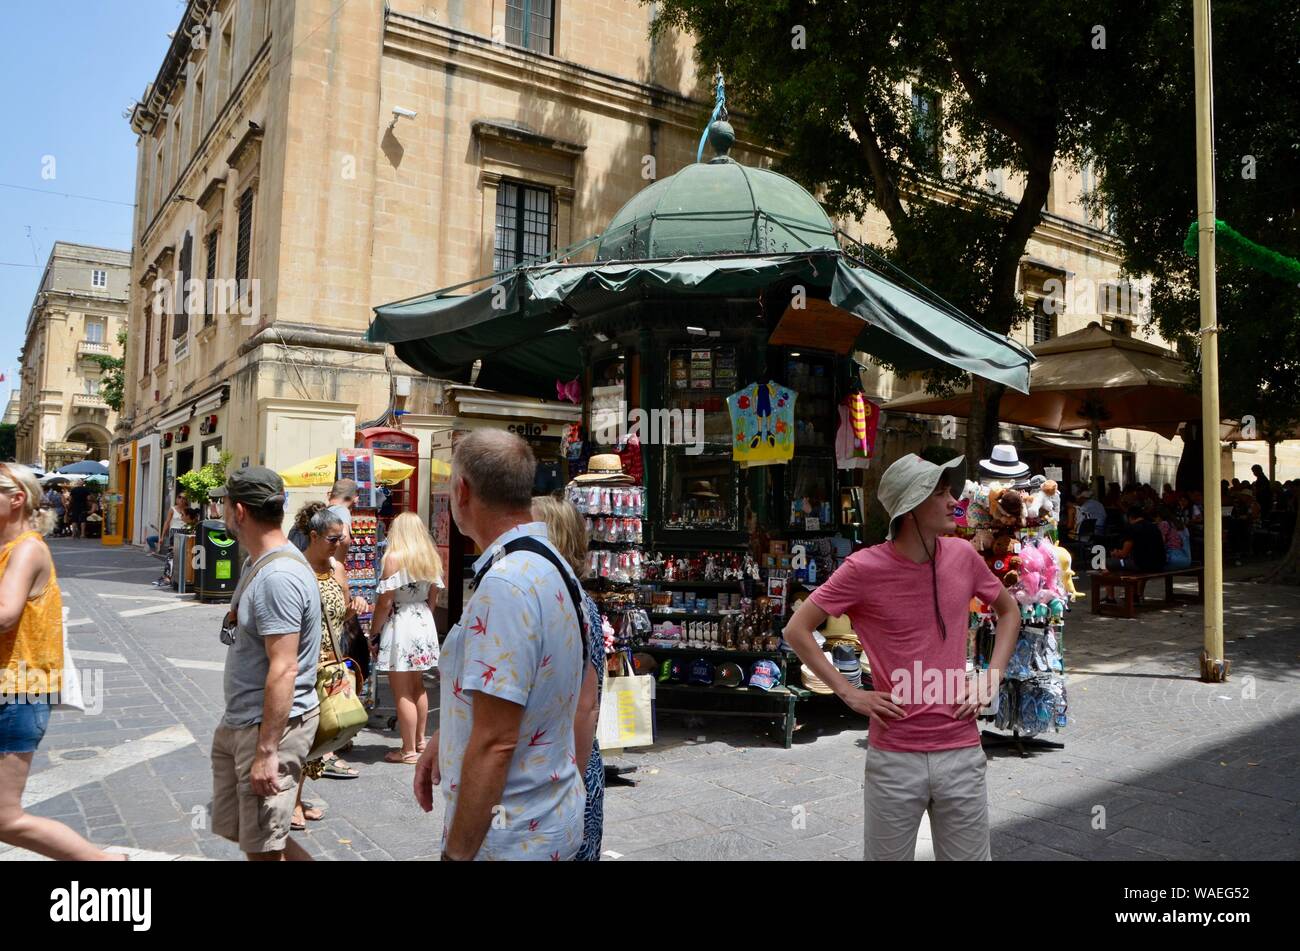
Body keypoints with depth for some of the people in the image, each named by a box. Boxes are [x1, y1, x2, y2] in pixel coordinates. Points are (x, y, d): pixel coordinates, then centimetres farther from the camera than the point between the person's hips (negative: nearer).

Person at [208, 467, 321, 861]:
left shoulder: (277, 576, -23)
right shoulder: (256, 563, 10)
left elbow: (283, 670, -26)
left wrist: (267, 751, -25)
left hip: (271, 725, -10)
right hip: (237, 723, 10)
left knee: (263, 847, 1)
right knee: (235, 828, 17)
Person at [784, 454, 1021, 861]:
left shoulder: (963, 556, 0)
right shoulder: (865, 568, -12)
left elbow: (1008, 610, 18)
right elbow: (797, 630, -6)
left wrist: (992, 676, 5)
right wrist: (850, 694, -10)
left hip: (961, 751, 3)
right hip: (893, 756, -3)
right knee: (887, 855, 13)